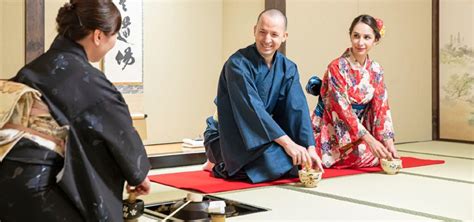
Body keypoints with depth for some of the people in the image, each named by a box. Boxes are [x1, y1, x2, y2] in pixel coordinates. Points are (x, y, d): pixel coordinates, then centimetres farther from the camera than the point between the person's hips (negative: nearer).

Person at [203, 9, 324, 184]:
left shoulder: (288, 68, -1)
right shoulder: (237, 64, -20)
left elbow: (298, 109, -9)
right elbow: (251, 109, -29)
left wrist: (310, 148, -22)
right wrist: (287, 142, -34)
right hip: (231, 140, -8)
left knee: (299, 163, -7)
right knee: (274, 163, -30)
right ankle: (221, 166, -1)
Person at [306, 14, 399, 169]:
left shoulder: (376, 71, 0)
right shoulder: (337, 67, -19)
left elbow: (381, 108, -1)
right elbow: (342, 110, -22)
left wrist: (389, 143, -13)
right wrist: (370, 140, -27)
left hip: (358, 129, 5)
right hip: (331, 132, -5)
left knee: (377, 155, -13)